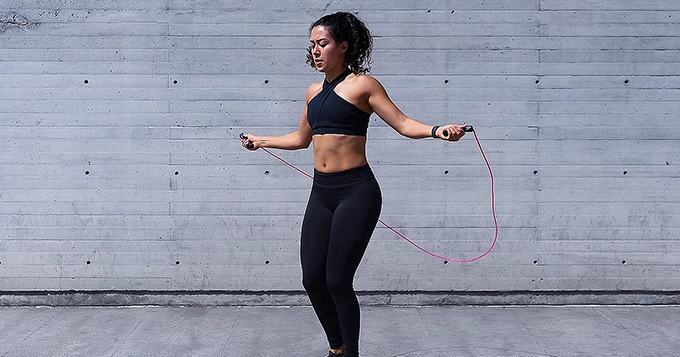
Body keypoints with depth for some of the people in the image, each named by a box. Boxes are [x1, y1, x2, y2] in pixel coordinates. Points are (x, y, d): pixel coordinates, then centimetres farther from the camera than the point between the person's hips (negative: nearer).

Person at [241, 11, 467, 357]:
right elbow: (301, 138, 30)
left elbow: (402, 123, -9)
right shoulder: (314, 92, 15)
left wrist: (436, 130, -26)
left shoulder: (362, 84, -4)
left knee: (338, 280, -6)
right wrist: (262, 141, 40)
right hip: (321, 193, 7)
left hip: (356, 192, -6)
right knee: (312, 278, 6)